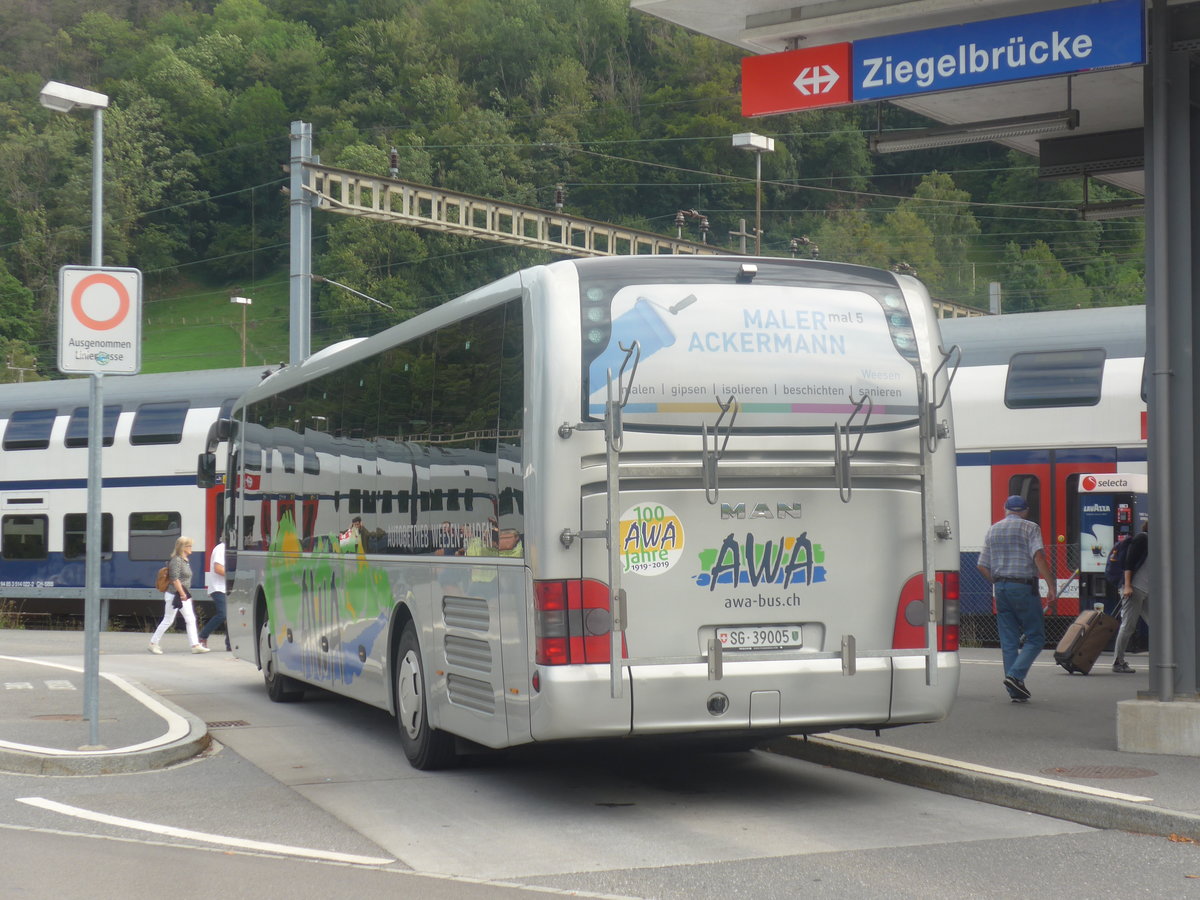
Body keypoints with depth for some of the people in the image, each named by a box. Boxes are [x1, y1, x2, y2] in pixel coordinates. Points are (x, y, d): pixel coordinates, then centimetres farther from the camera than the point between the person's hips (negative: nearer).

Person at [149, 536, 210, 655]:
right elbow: (175, 579, -21)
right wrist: (182, 594, -21)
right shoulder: (176, 560, -16)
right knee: (168, 620, 0)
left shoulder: (184, 560, 13)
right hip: (174, 595, -10)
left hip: (184, 595, 10)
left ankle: (195, 645, 0)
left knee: (191, 620, 2)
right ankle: (153, 643, 11)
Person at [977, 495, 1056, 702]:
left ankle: (1015, 689, 5)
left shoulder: (993, 530, 14)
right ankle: (1015, 675, -16)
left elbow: (983, 566, 12)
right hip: (1024, 587, -5)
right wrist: (1051, 586, -16)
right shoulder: (1029, 528, -2)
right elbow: (1039, 557, -16)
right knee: (1035, 637, 1)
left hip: (1001, 588, 5)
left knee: (1008, 641, 7)